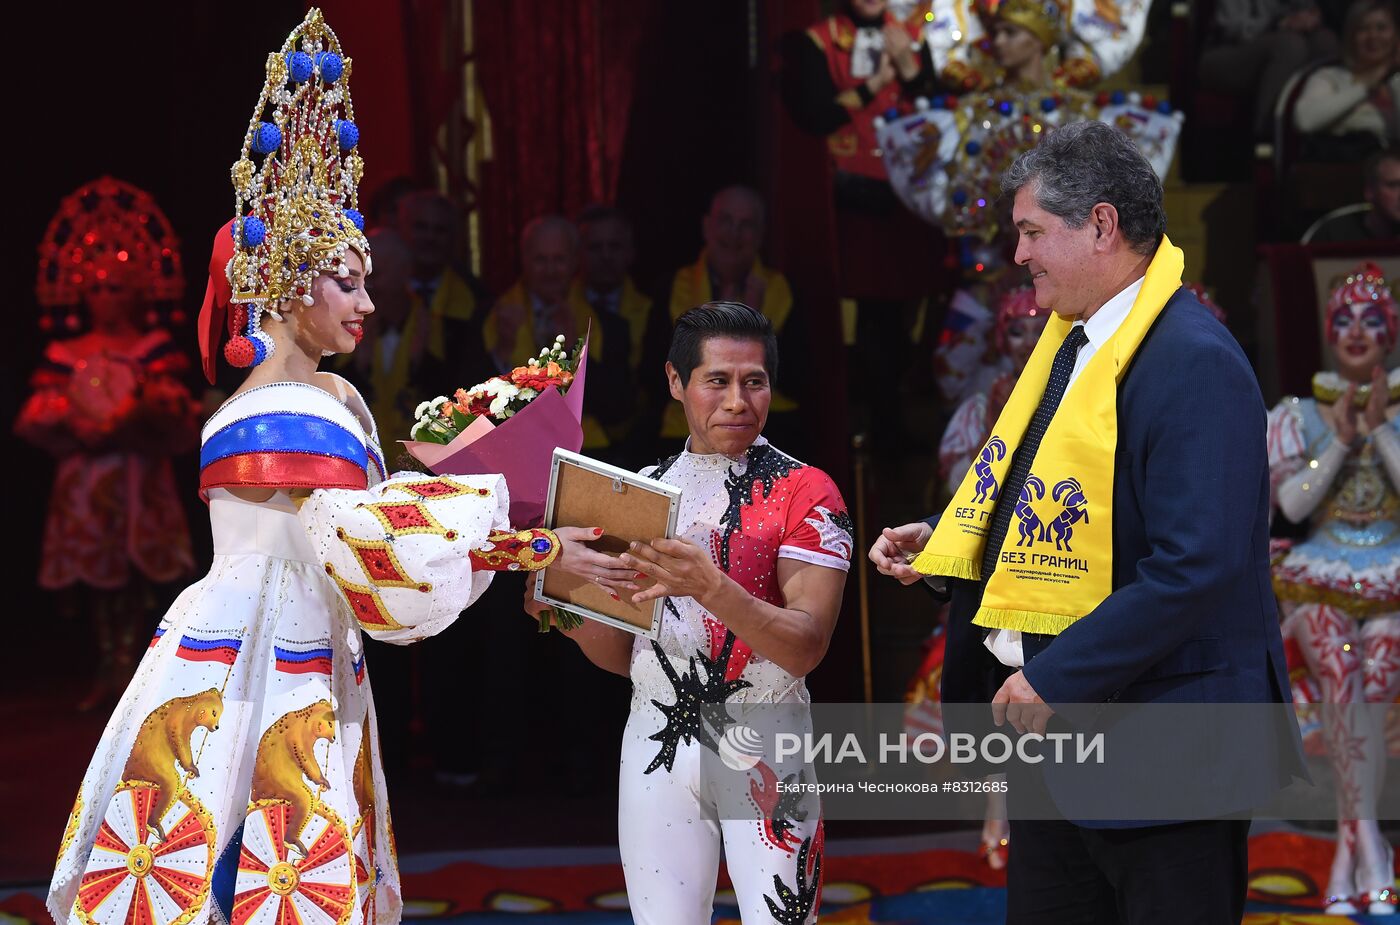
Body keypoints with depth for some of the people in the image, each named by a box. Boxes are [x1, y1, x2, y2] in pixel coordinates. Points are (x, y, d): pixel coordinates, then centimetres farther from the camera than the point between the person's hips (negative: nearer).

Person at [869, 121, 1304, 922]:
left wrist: (1057, 679, -24)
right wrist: (939, 540, 9)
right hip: (1053, 727, 10)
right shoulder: (1071, 342, 11)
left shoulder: (1194, 364, -21)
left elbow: (1195, 570, -27)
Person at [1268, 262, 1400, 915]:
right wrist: (1341, 442, -11)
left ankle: (1346, 857, -12)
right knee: (1342, 677, -27)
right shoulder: (1300, 415, 9)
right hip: (1321, 578, 0)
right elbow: (1292, 503, -3)